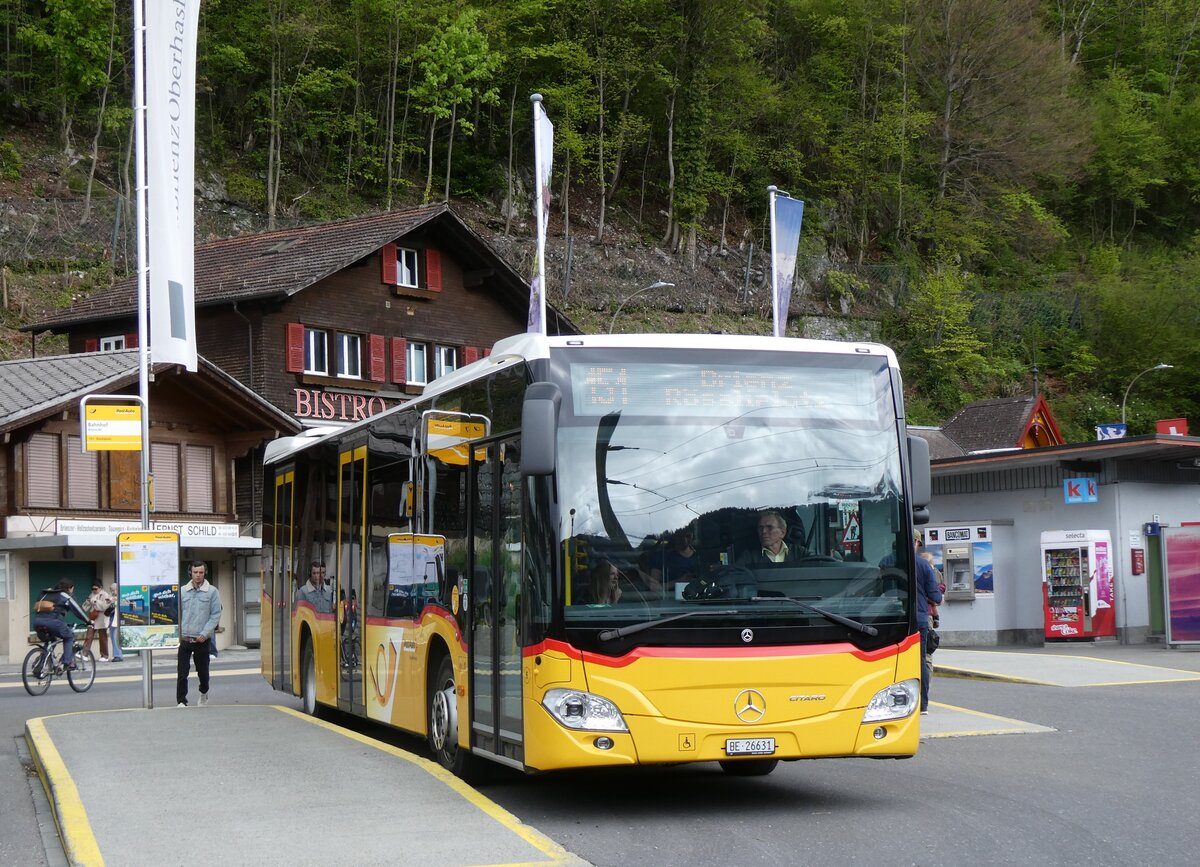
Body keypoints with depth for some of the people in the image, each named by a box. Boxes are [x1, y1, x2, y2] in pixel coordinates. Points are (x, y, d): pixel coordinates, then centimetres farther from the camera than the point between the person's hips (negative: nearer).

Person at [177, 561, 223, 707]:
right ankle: (181, 701, -2)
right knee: (182, 672, -7)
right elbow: (176, 613, 8)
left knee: (203, 671, 13)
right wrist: (178, 633, -4)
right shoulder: (182, 591, 5)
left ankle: (204, 692, 39)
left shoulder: (212, 592, -1)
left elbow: (216, 615, -3)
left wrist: (205, 633, -13)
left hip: (202, 640, -1)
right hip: (184, 639, 1)